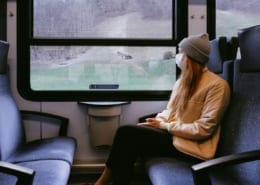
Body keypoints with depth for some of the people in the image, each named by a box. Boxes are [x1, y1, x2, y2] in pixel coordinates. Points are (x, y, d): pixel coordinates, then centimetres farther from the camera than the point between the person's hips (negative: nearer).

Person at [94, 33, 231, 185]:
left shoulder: (216, 85, -15)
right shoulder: (184, 80, 11)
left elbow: (203, 129, -18)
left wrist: (165, 126, -15)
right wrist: (157, 121, -7)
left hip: (192, 147, -8)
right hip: (172, 133, 8)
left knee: (127, 133, -17)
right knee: (126, 133, -17)